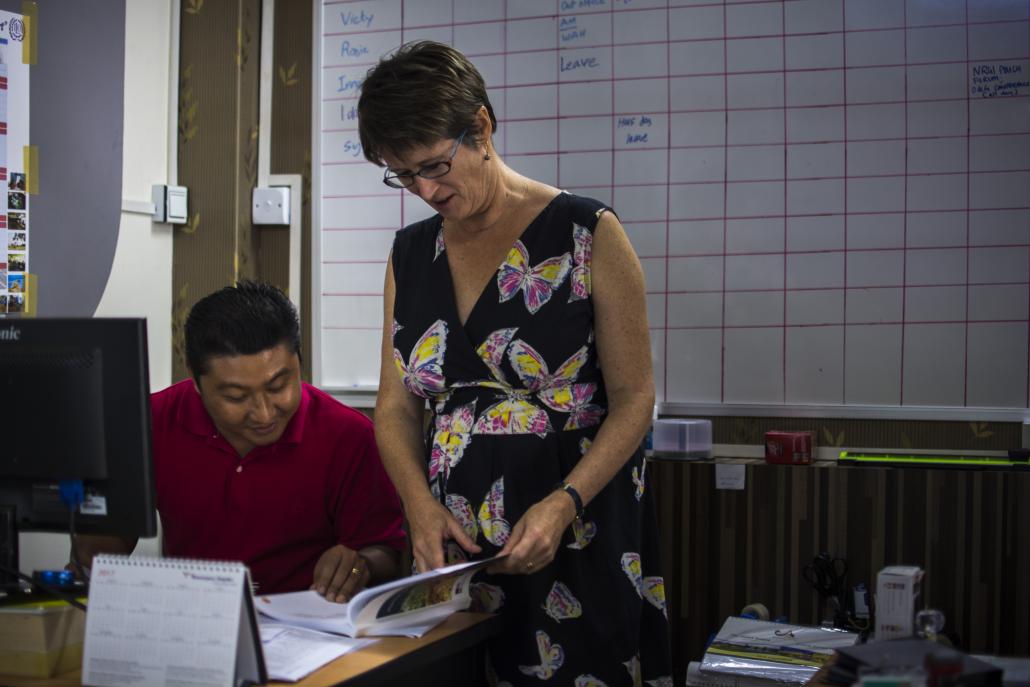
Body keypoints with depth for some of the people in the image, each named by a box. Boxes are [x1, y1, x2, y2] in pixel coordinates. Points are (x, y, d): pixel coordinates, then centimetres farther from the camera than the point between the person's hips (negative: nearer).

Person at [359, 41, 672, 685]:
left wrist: (564, 505, -20)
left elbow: (635, 399, -7)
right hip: (453, 547, 4)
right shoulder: (411, 253, 8)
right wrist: (423, 507, -9)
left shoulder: (587, 233, -7)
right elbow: (396, 407, 8)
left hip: (577, 541, -4)